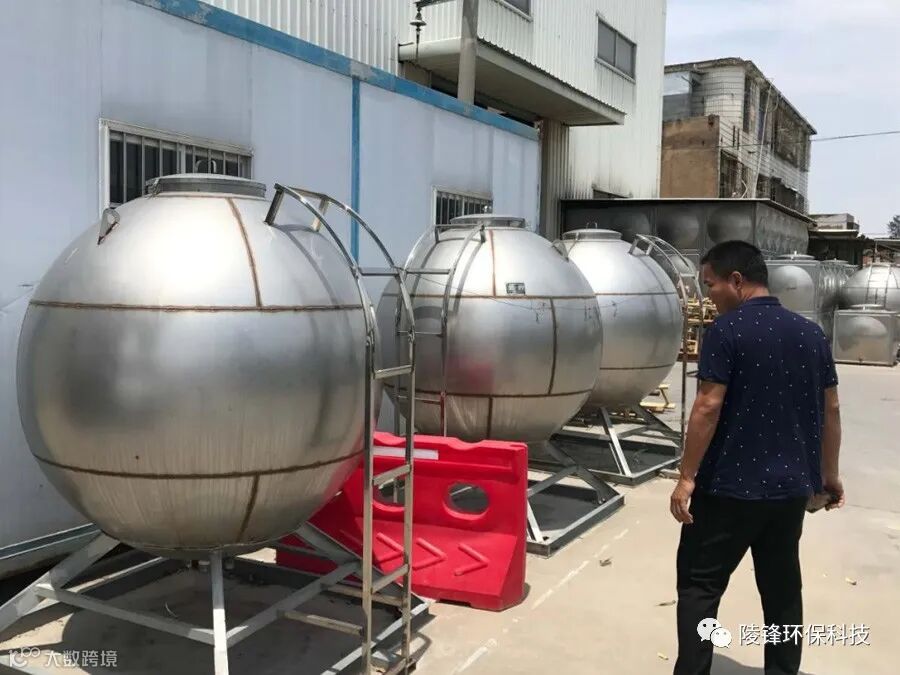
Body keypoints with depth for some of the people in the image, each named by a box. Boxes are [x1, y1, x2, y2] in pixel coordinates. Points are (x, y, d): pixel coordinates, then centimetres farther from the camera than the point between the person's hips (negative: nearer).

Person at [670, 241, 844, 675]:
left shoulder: (727, 330, -12)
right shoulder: (811, 333, 6)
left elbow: (709, 407, -17)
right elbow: (830, 409, 10)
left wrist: (687, 476, -11)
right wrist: (829, 474, 20)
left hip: (730, 485, -6)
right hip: (792, 485, 6)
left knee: (699, 584, 6)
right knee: (782, 588, 16)